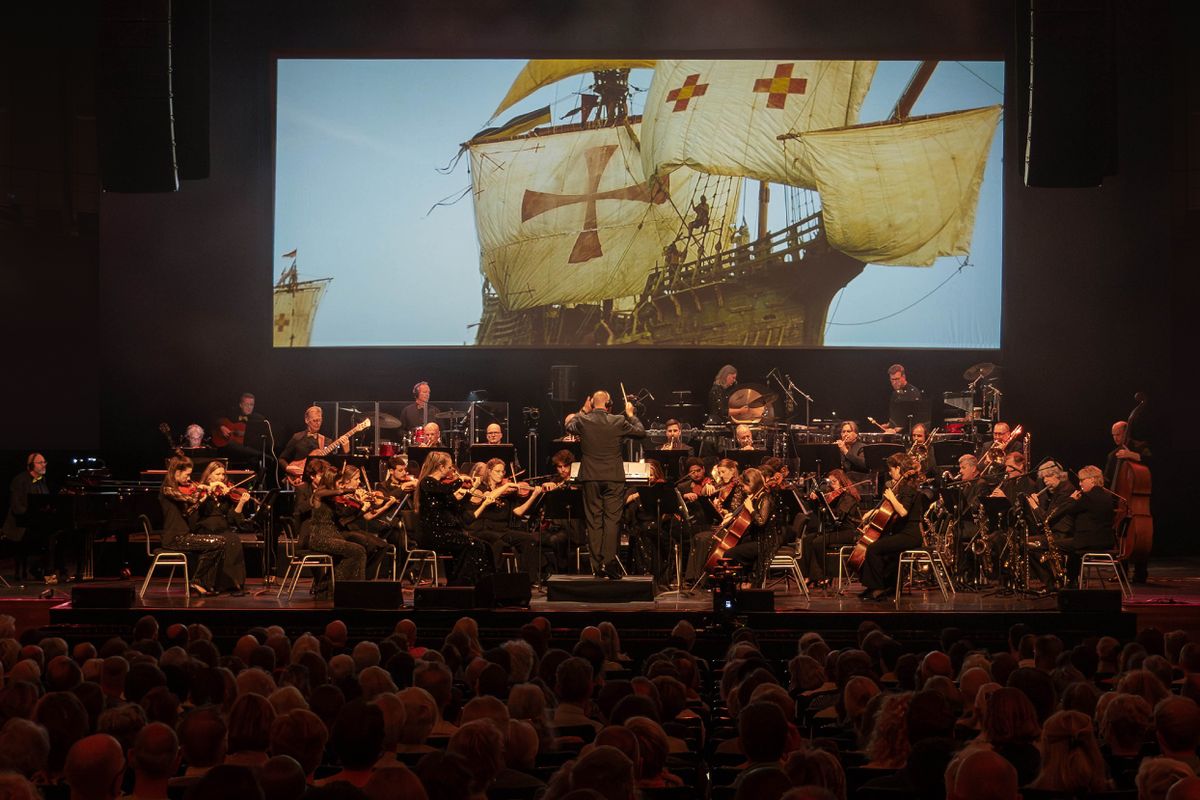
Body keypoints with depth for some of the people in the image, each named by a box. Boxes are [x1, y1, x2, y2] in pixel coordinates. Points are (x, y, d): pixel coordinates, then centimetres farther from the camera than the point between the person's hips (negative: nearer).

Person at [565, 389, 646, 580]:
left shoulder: (583, 421, -4)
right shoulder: (618, 422, -7)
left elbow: (569, 427, 19)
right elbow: (641, 432, 8)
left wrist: (583, 411, 28)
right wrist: (631, 415, 21)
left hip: (590, 477, 1)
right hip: (614, 477, -1)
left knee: (594, 521, 7)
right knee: (611, 520, 1)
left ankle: (597, 566, 8)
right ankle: (609, 562, -7)